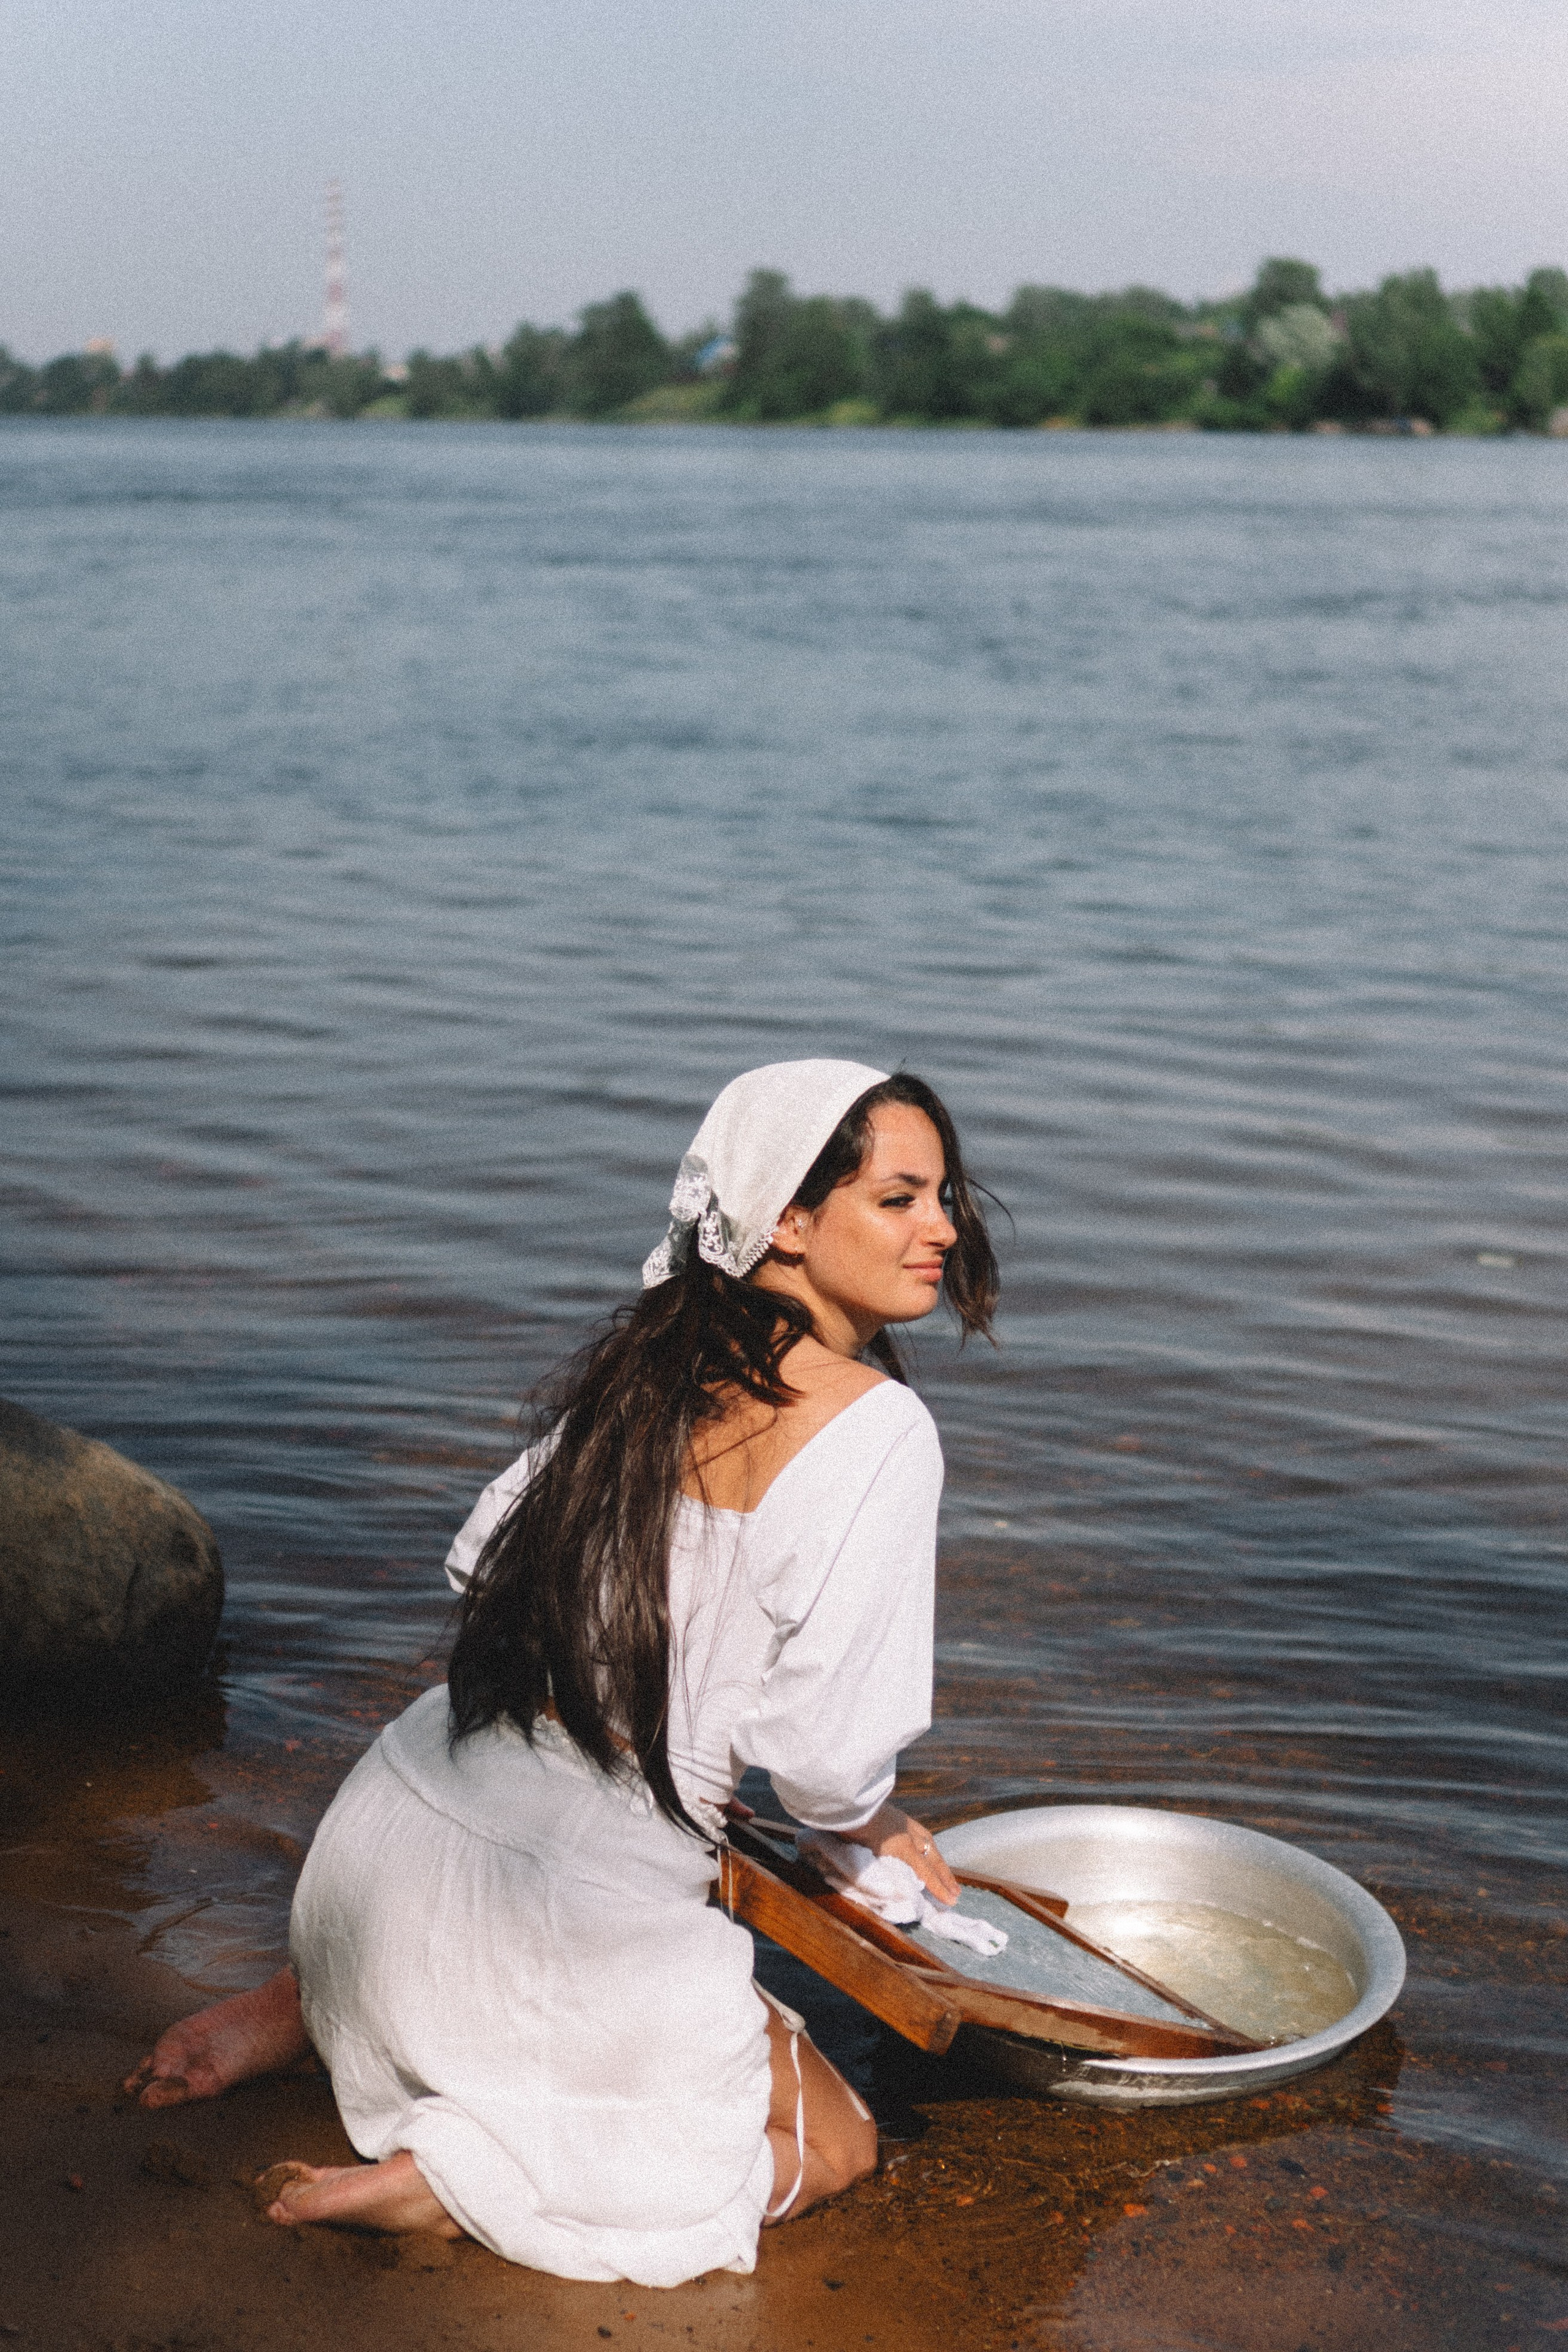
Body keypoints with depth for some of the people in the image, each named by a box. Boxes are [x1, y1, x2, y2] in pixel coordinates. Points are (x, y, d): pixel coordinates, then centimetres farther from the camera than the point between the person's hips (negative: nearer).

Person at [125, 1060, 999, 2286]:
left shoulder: (648, 1358, 6)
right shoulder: (876, 1426, -16)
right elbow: (828, 1754, -17)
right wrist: (887, 1831, 7)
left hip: (395, 1822, 8)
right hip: (567, 1903, -7)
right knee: (832, 2141, 16)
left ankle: (290, 2008, 20)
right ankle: (456, 2177, -4)